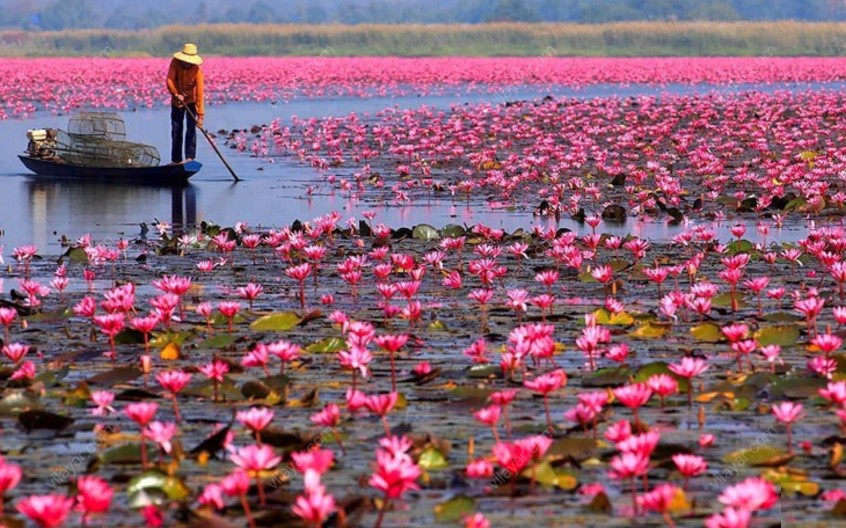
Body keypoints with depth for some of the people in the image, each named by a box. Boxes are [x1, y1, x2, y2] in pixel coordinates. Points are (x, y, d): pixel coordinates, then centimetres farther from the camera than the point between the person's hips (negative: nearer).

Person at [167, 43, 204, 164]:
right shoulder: (175, 63, -19)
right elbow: (170, 80, -21)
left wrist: (200, 116, -33)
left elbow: (199, 94, -29)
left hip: (191, 101, -2)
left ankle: (190, 157, -16)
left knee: (191, 128, -15)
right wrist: (176, 94, -37)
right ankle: (176, 159, 12)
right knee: (176, 130, 5)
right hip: (177, 101, 3)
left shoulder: (197, 71, -27)